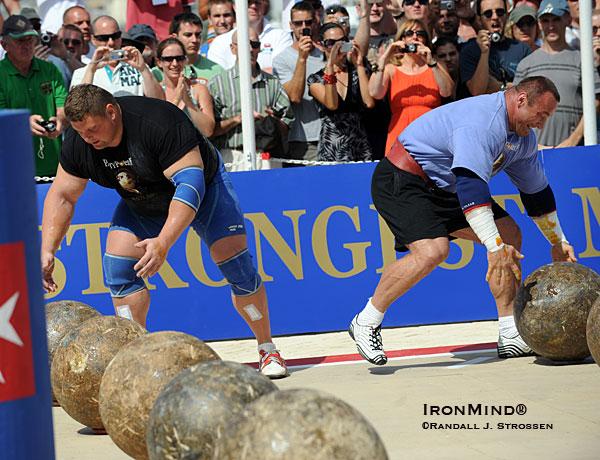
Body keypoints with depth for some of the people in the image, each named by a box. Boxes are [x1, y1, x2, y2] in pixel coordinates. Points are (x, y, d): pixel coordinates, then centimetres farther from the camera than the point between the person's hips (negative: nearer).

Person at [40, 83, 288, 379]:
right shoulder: (79, 142, -21)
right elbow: (62, 195, -8)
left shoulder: (158, 122, -40)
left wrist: (163, 242, -55)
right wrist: (47, 251, -20)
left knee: (235, 263, -14)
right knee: (118, 265, -14)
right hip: (141, 204, 5)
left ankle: (267, 349, 3)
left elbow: (191, 183, -45)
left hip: (204, 187, -5)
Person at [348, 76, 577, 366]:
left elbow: (536, 190, 20)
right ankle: (366, 322, -14)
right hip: (403, 181, -10)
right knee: (432, 251, -30)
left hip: (445, 188, 10)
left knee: (510, 235, 3)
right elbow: (471, 184, -40)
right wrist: (494, 247, -45)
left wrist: (558, 242, 25)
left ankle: (511, 336, 4)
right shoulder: (480, 122, -28)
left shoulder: (523, 138, 4)